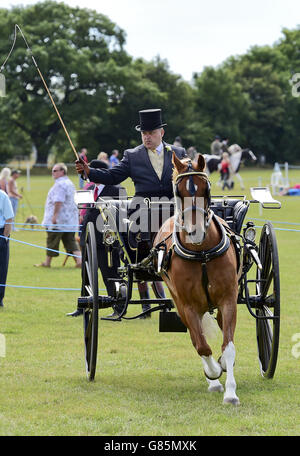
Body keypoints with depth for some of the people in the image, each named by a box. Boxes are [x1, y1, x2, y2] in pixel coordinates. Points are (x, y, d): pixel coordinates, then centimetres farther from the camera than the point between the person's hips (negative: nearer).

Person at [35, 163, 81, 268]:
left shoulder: (60, 184, -15)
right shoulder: (69, 183, 18)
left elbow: (58, 201, -24)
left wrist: (55, 215, -25)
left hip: (59, 220, -9)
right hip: (70, 220, 9)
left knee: (52, 241, 3)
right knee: (70, 241, 6)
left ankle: (47, 262, 13)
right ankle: (79, 260, -8)